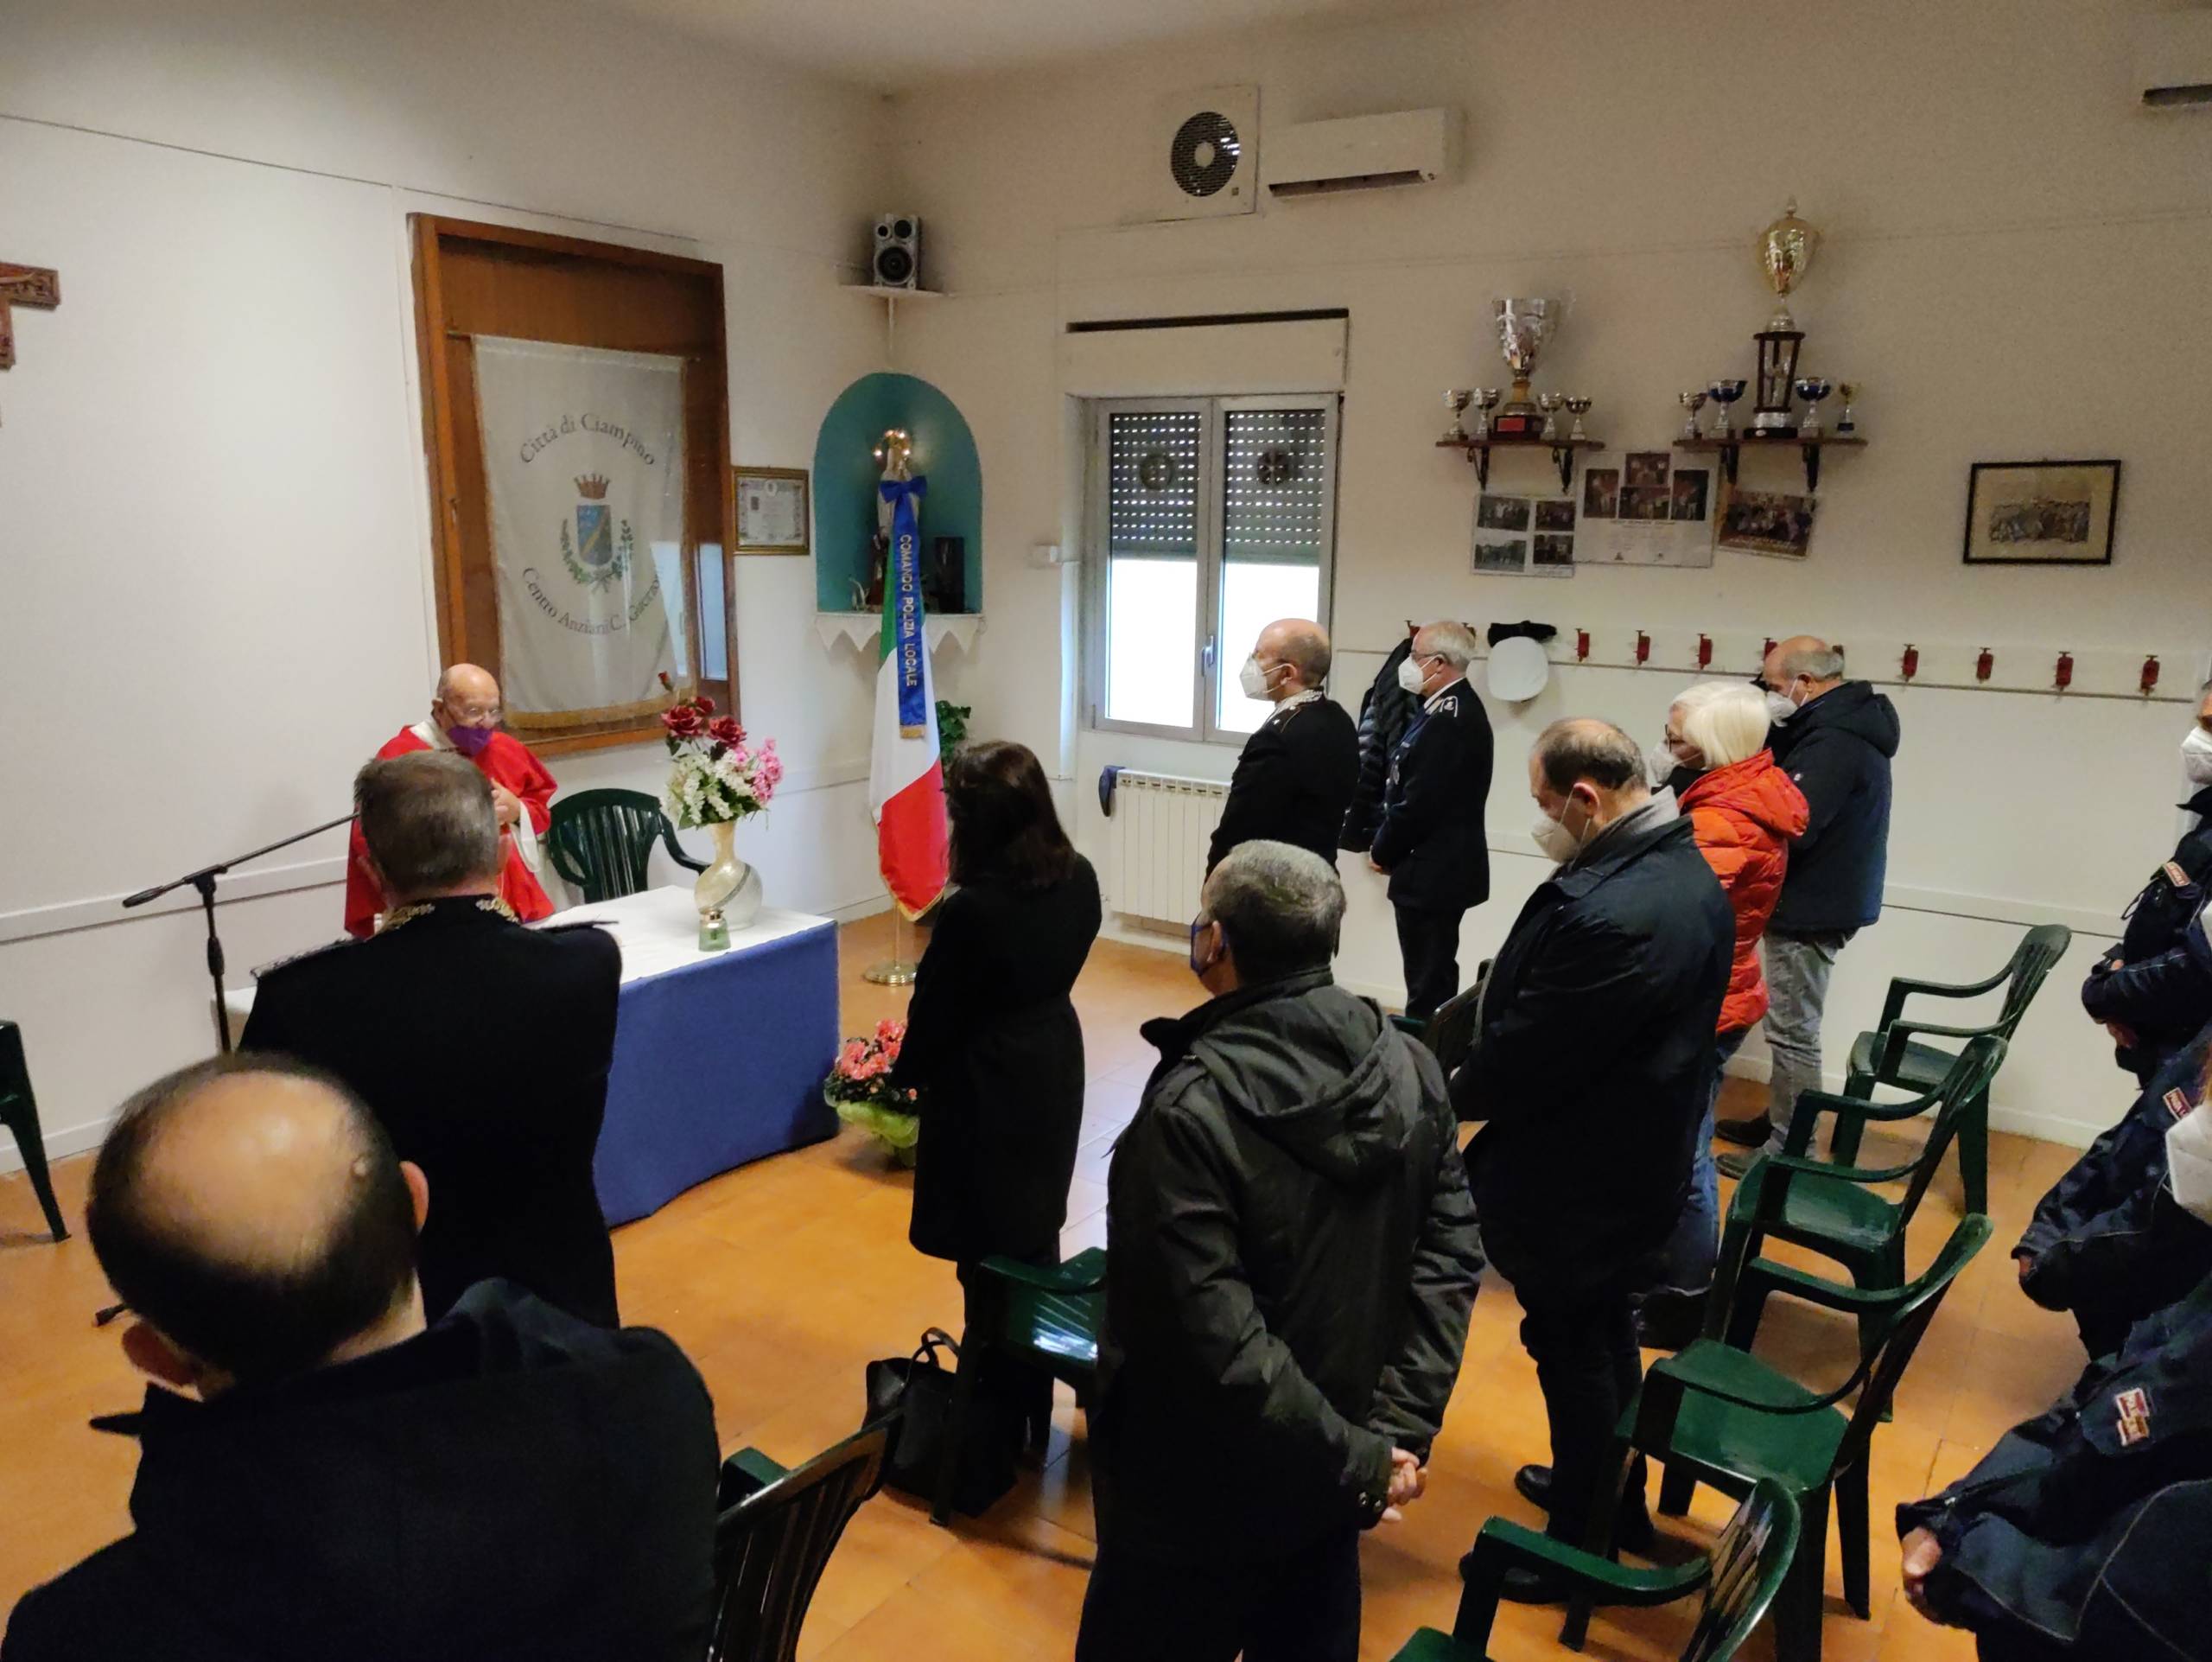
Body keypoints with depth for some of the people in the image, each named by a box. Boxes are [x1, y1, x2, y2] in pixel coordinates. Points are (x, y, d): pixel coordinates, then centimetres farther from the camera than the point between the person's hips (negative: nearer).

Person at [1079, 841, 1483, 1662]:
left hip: (1202, 1484, -5)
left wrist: (1356, 1455, -19)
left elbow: (1216, 1335, -29)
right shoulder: (1411, 1069, -9)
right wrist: (1397, 1427, -10)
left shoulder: (1192, 1108, -28)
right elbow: (1450, 1253, -8)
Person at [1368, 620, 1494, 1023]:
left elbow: (1419, 802, -23)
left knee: (1428, 983, -3)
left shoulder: (1448, 719, -21)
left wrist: (1383, 852, -8)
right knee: (1433, 975, 18)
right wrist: (1386, 844, 8)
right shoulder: (1454, 708, 11)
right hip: (1443, 867, 10)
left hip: (1433, 872, -10)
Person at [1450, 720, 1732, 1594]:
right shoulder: (1687, 871, 0)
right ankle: (1612, 1493, 45)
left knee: (1571, 1350, 10)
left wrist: (1457, 1091, -4)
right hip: (1640, 1155, 9)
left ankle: (1585, 1540, 29)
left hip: (1578, 1177, -9)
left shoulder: (1605, 911, -33)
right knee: (1605, 1332, 25)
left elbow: (1523, 1056, -25)